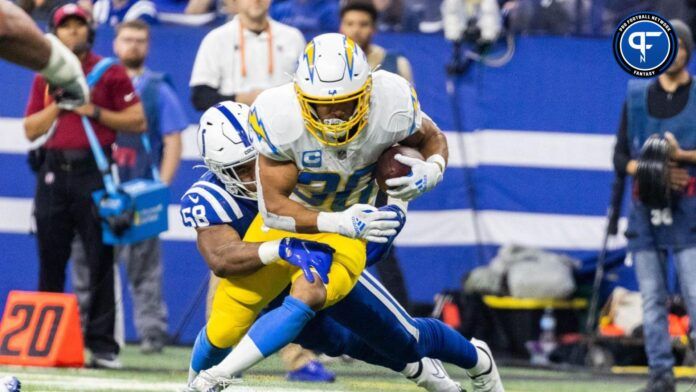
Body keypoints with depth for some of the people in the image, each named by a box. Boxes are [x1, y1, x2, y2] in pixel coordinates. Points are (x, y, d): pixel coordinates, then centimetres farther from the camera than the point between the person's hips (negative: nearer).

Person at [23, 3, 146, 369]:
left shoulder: (110, 73, 5)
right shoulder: (45, 78, 15)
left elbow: (138, 121, 1)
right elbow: (31, 130, 9)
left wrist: (95, 111, -8)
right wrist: (61, 103, -4)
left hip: (93, 173, -3)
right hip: (53, 171, 3)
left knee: (100, 260, -7)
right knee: (50, 260, 4)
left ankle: (102, 343, -6)